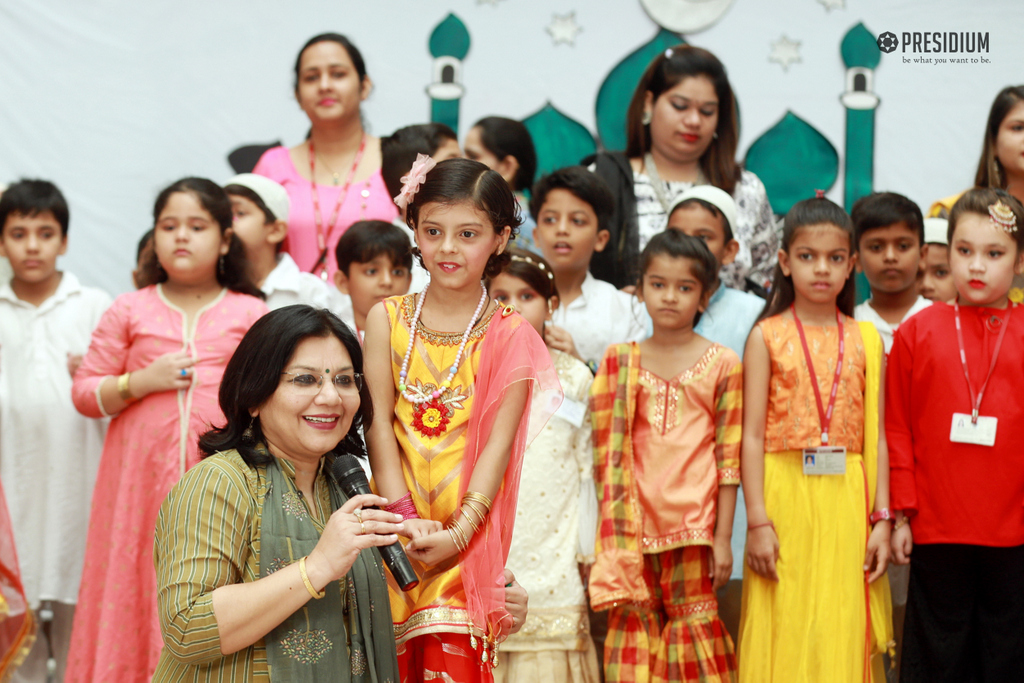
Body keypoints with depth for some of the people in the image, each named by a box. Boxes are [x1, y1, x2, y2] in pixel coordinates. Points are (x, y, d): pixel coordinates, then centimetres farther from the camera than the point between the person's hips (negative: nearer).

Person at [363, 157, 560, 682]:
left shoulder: (510, 336, 1)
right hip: (396, 533, 2)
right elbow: (379, 423, -1)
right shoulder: (386, 319, 6)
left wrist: (459, 533, -17)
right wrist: (405, 517, -12)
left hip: (465, 535, -1)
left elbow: (498, 442, -6)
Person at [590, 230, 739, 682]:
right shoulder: (619, 362, 7)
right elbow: (606, 453, 8)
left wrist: (723, 537, -1)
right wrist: (610, 533, 3)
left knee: (693, 621, 0)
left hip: (693, 524, -1)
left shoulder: (722, 364, 3)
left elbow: (729, 458, 2)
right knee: (634, 625, 2)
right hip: (632, 525, 2)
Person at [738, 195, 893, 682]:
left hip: (846, 499, 2)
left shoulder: (866, 340, 9)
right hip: (785, 495, -2)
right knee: (784, 638, -1)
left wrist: (880, 518, 1)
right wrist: (757, 522, -8)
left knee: (843, 635, 3)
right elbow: (752, 435, -1)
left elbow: (876, 437, 8)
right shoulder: (767, 337, 3)